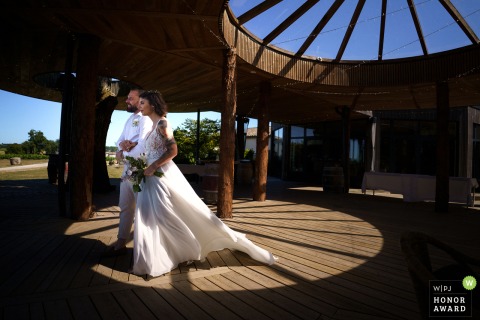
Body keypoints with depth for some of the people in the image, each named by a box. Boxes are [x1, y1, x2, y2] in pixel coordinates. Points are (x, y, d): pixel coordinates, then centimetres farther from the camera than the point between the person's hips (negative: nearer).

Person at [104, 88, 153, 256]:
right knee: (125, 206, 13)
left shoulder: (145, 119, -12)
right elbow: (119, 140, 13)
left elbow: (142, 147, -21)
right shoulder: (130, 119, 16)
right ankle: (121, 243, 23)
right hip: (128, 168, 9)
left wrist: (122, 155, -7)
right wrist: (122, 144, -12)